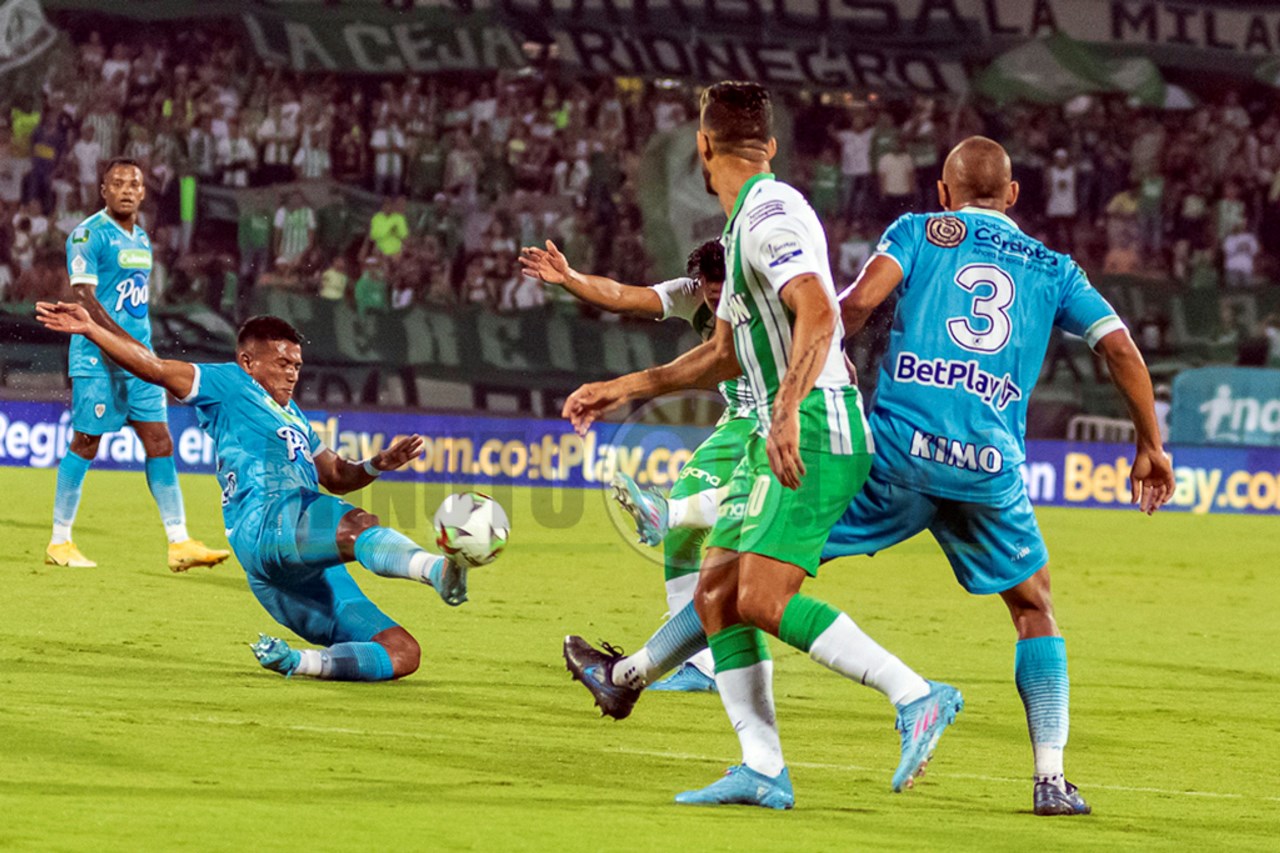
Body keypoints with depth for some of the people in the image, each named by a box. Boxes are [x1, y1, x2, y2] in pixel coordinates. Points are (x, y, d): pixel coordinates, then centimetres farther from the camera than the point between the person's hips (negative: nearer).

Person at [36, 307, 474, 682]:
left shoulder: (292, 415, 39)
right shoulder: (229, 385, 16)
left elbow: (337, 477, 42)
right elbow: (155, 368, 7)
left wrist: (380, 463, 21)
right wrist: (90, 329, -4)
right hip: (267, 525, -8)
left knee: (402, 655, -3)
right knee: (359, 525, -40)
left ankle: (290, 660, -9)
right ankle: (439, 570, -67)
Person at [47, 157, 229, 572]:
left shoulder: (141, 239, 15)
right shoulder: (88, 235, -10)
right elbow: (84, 299, -16)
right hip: (98, 358, -7)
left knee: (159, 441, 1)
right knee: (85, 444, -3)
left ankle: (179, 542, 1)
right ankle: (60, 542, 8)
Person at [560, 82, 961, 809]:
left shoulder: (770, 212, -12)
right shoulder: (747, 223, 20)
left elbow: (818, 316, -27)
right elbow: (727, 353, 28)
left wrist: (787, 410, -36)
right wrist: (626, 389, 27)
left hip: (815, 429, -10)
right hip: (778, 435, 10)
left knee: (762, 601, -19)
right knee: (716, 596, 5)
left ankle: (917, 698, -15)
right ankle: (763, 770, 3)